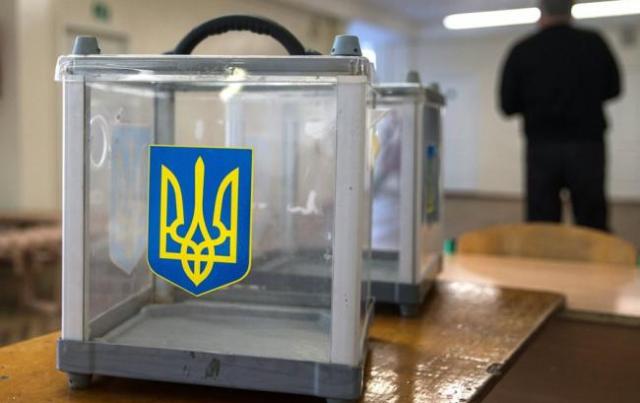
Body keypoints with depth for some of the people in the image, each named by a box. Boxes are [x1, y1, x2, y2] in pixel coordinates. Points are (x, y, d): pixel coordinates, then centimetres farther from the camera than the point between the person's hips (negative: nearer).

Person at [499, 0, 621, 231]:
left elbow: (508, 105, 1)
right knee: (592, 224, 6)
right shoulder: (594, 44, -1)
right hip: (587, 143, 0)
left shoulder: (522, 51, -3)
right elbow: (612, 88, 11)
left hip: (542, 146, 0)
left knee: (540, 227, 5)